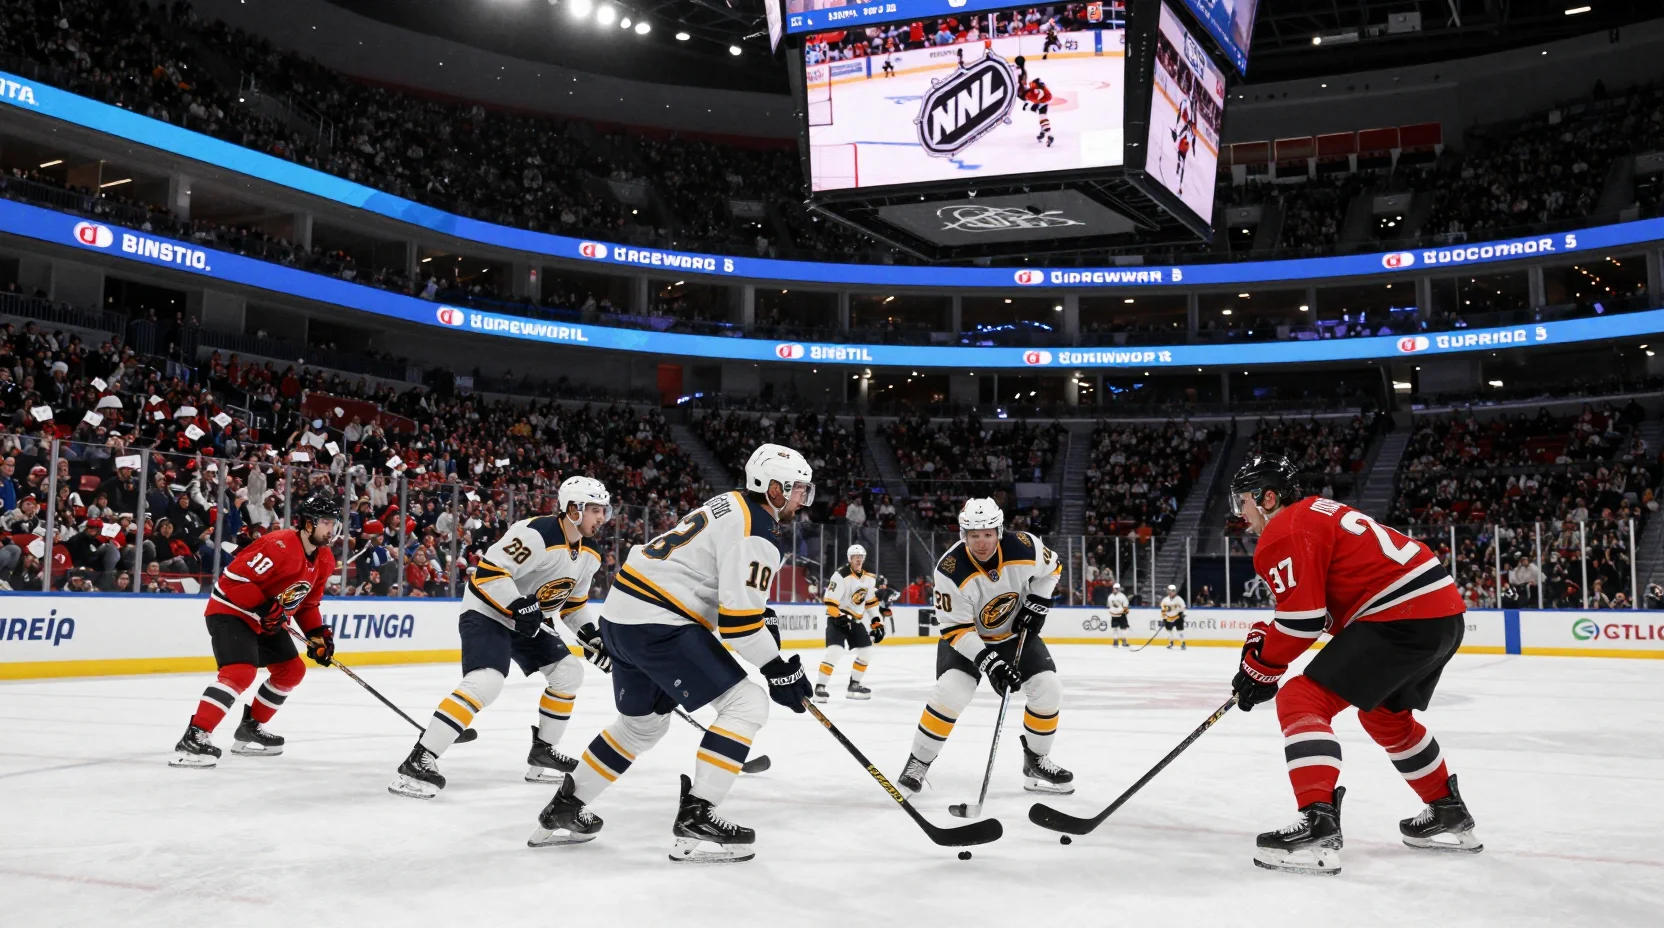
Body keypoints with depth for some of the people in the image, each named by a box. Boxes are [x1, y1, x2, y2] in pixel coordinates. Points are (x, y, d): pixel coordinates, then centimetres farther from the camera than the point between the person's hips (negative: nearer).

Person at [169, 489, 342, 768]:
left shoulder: (324, 560, 2)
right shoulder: (279, 546, -27)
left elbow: (307, 601, 14)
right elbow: (233, 578, -28)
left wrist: (317, 633, 3)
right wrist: (265, 607, -29)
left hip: (267, 620, 10)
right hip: (230, 611, -10)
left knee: (292, 670, 14)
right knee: (241, 672, -26)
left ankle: (250, 729, 28)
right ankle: (194, 737, -26)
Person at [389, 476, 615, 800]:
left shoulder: (590, 553, 3)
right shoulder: (538, 534, -26)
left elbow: (574, 600, 16)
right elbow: (489, 570, -30)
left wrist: (590, 635, 5)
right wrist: (520, 606, -30)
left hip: (526, 620, 10)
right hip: (487, 612, -10)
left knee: (568, 671, 10)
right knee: (486, 681, -28)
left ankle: (542, 753, 22)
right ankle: (418, 762, -26)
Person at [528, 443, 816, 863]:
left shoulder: (732, 504, 17)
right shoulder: (757, 533, -14)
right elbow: (738, 620, -20)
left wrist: (759, 613, 21)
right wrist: (777, 668, -9)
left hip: (622, 613, 10)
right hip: (657, 623, -10)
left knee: (643, 722, 26)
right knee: (746, 705, -7)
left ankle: (562, 811, 32)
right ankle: (695, 821, -10)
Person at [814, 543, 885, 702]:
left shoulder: (869, 579, 6)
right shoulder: (841, 575, -18)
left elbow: (871, 602, 15)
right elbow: (830, 600, -21)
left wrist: (877, 622, 11)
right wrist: (839, 617, -27)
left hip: (856, 620, 8)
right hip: (837, 618, -8)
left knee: (866, 650, 7)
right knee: (835, 651, -22)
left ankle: (854, 685, 19)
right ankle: (820, 687, -18)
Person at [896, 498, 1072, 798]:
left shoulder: (1024, 547, -24)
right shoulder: (951, 570, -31)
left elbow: (1051, 567, 0)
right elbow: (956, 629, -26)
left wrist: (1037, 604, -11)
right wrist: (988, 662, -34)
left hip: (1016, 632, 3)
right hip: (966, 637, -3)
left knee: (1048, 689, -7)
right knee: (951, 691, -24)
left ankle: (1036, 762, 15)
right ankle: (918, 763, -6)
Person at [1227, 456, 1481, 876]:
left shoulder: (1284, 532, -7)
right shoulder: (1317, 511, 23)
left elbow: (1303, 618, -13)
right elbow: (1318, 605, 26)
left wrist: (1261, 667, -1)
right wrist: (1266, 634, 16)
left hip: (1402, 617, -10)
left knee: (1301, 701, -12)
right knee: (1385, 714, 30)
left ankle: (1319, 827, -23)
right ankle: (1449, 815, 41)